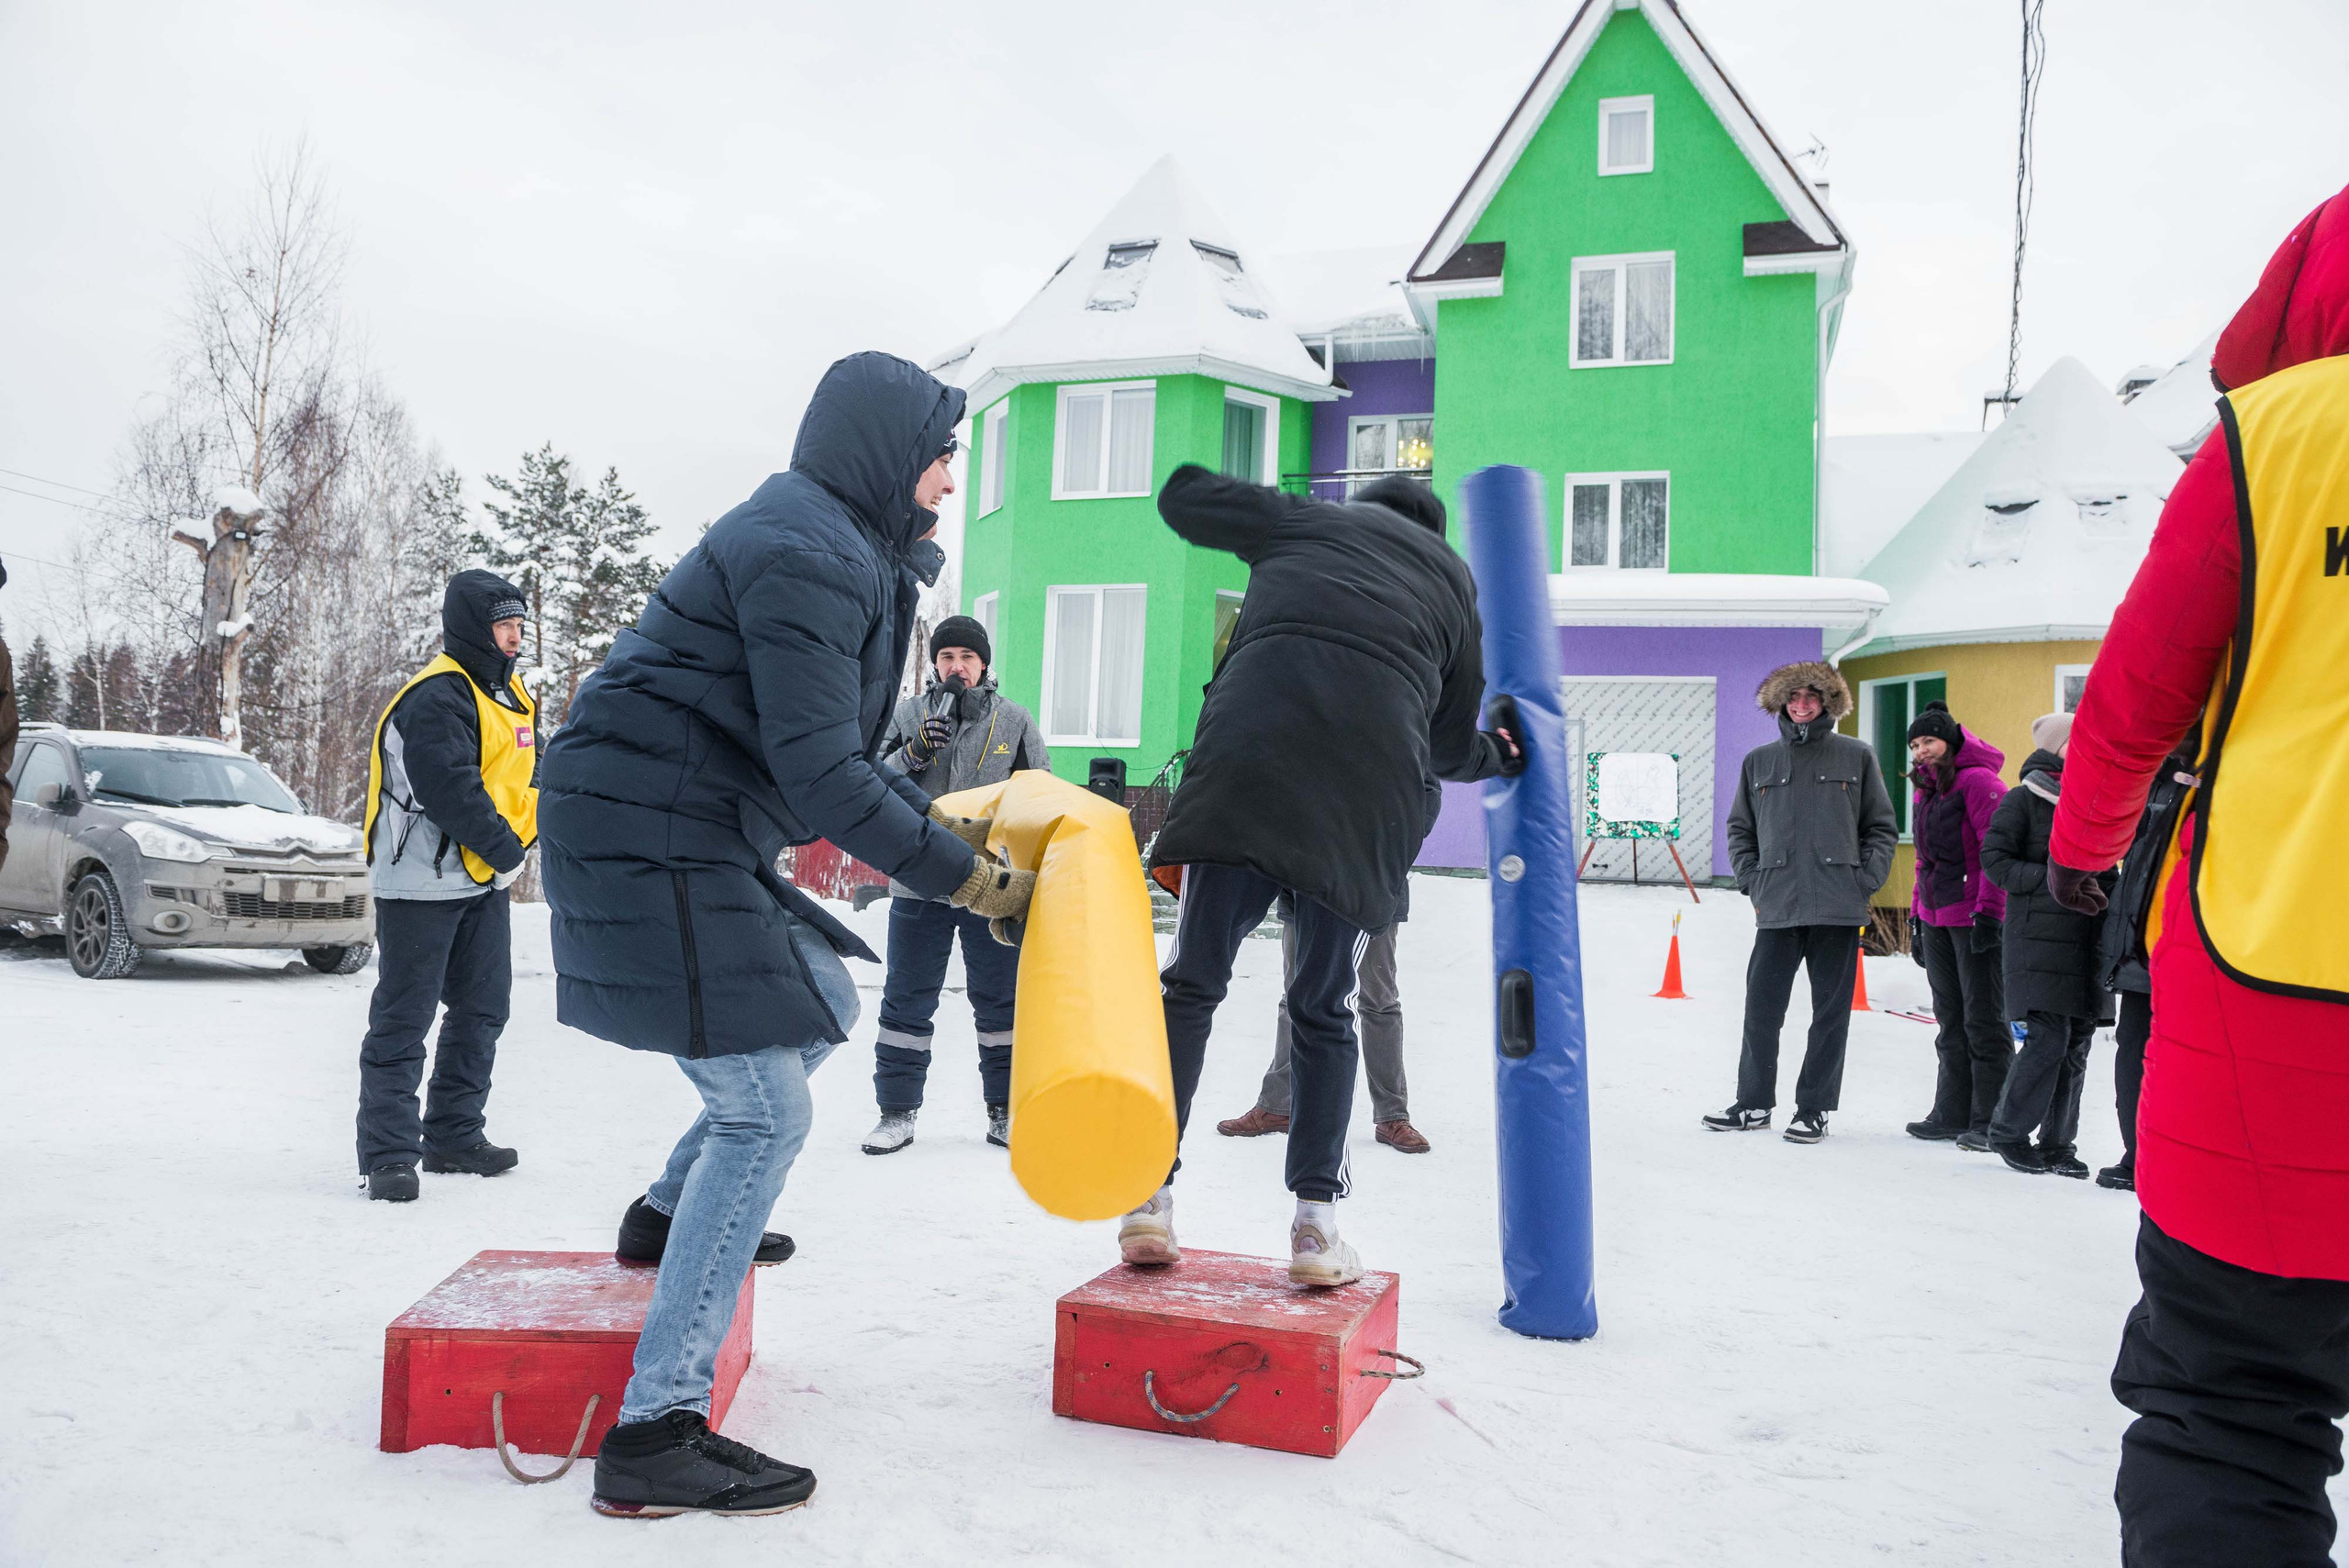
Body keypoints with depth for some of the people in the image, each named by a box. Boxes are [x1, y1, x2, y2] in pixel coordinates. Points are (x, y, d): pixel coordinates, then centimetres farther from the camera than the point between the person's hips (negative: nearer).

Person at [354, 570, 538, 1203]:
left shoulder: (508, 692, 13)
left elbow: (528, 770, 16)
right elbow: (451, 788, -25)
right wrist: (505, 848, -17)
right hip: (421, 883, -10)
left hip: (483, 882, 10)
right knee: (403, 1019, -3)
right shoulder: (436, 697, -17)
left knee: (483, 1009, 14)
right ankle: (388, 1154, 2)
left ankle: (454, 1136, 26)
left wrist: (520, 838, -1)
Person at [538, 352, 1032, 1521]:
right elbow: (820, 774, -23)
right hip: (652, 841, -11)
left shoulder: (832, 547, 17)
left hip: (690, 836, 11)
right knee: (764, 1112, -11)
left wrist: (944, 821, 16)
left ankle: (670, 1214, 39)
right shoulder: (809, 557, -17)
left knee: (820, 1010, 22)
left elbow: (832, 747, 23)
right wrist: (974, 880, -17)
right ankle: (653, 1435, -7)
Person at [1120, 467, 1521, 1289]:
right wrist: (1502, 753, 51)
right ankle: (1316, 1221, 7)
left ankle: (1151, 1194, -1)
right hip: (1372, 793, 1)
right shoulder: (1454, 582, 28)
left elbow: (1180, 497, 31)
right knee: (1324, 1007, 12)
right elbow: (1452, 745, 28)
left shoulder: (1304, 519, 25)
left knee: (1191, 980, 5)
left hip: (1248, 755, -1)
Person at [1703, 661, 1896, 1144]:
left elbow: (1882, 828, 9)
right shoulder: (1759, 761, 11)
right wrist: (1752, 882, 4)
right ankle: (1754, 1103, 15)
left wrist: (1865, 879, -3)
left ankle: (1814, 1109, 14)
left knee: (1831, 1011, 4)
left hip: (1839, 907, -1)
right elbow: (1740, 828, 16)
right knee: (1762, 1008, 2)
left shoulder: (1856, 756, 6)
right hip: (1777, 907, 1)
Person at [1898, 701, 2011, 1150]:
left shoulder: (1978, 781, -10)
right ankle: (1952, 1114, 18)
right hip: (1936, 918, 9)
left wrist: (1988, 912, -19)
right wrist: (1917, 914, 20)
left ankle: (1989, 1122, 2)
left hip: (1975, 917, -9)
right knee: (1950, 1020, 12)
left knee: (1983, 1019, -3)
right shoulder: (1925, 790, 17)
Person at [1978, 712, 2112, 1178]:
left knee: (2077, 1042, 5)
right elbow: (1994, 859, -7)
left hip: (2083, 941, 6)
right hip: (2038, 936, -6)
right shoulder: (2024, 798, -1)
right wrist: (2053, 880, -15)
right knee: (2048, 1039, -11)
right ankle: (2008, 1133, 5)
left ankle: (2057, 1143, 15)